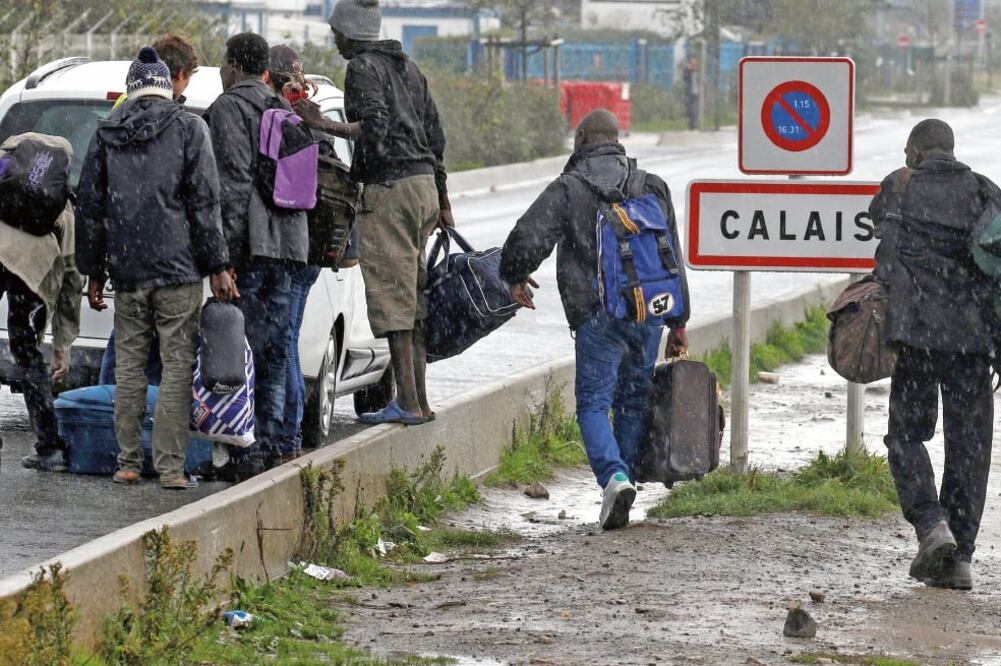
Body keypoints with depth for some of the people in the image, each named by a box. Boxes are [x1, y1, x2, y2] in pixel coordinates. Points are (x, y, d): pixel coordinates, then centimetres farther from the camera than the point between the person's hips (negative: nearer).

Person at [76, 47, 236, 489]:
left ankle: (128, 462, 10)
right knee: (177, 367, -2)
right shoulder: (188, 128, -1)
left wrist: (93, 272, 20)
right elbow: (204, 202, -5)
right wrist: (218, 266, -3)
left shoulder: (106, 134, 10)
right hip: (179, 269, -3)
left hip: (127, 270, 3)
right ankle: (170, 466, -6)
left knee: (129, 366, 10)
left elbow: (90, 207, 13)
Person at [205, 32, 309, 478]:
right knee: (273, 351, 11)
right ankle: (271, 446, 11)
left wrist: (226, 249, -16)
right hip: (286, 242, 8)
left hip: (250, 243, -8)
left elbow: (235, 181, -15)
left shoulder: (229, 107, -5)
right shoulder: (284, 111, 19)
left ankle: (243, 454, -8)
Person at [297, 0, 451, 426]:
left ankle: (408, 403, -12)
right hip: (423, 183, 9)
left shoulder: (363, 68, -6)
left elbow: (374, 128, -20)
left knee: (392, 298, -8)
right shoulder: (407, 67, 21)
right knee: (413, 297, 11)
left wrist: (324, 126, -19)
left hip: (389, 187, -9)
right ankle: (418, 401, 11)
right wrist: (443, 201, 24)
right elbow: (435, 136, 21)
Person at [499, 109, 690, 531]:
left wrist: (515, 277, 12)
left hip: (598, 316, -4)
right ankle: (624, 476, 14)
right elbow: (674, 260, 16)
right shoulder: (652, 188, 14)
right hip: (651, 311, 4)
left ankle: (614, 476, -21)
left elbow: (526, 239, -9)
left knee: (593, 403, 0)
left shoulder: (567, 189, -1)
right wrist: (678, 322, 22)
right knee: (633, 401, 15)